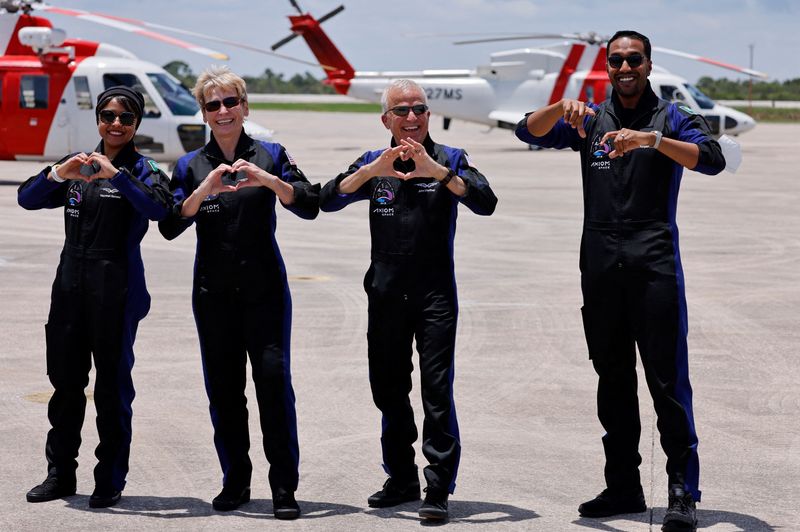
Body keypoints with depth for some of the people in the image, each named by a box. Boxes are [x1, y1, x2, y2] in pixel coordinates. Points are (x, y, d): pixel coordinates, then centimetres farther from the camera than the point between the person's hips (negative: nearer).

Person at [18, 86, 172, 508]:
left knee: (112, 384, 0)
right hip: (71, 283, 5)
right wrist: (59, 173, -15)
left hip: (117, 288, -5)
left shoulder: (142, 169, -2)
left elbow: (158, 209, -21)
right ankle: (60, 474, 18)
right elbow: (27, 199, 3)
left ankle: (110, 481, 7)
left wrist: (115, 174, -29)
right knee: (65, 379, 9)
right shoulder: (79, 165, 12)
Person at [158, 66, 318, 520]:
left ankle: (285, 487, -7)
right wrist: (204, 190, -18)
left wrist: (268, 180, -22)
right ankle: (236, 482, 15)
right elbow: (170, 226, -3)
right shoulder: (191, 166, 8)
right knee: (223, 387, 3)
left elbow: (310, 206, -7)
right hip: (213, 291, 2)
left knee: (274, 378, -10)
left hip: (265, 287, -2)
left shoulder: (270, 156, 4)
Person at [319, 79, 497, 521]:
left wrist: (436, 170, -26)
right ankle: (401, 480, 24)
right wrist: (373, 170, -21)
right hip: (386, 295, 4)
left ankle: (438, 489, -9)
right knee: (388, 389, 11)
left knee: (437, 390, -10)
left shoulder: (449, 160, 3)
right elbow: (328, 200, -5)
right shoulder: (373, 165, 10)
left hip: (435, 293, -4)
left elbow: (485, 202, -14)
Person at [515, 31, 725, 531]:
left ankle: (683, 492, -8)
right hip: (601, 265, 4)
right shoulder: (590, 119, 16)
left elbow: (713, 159, -11)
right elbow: (530, 132, 5)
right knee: (613, 378, 9)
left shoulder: (672, 118, 6)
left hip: (655, 262, -4)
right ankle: (623, 486, 16)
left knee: (667, 377, -9)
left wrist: (653, 139, -25)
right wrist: (563, 107, -16)